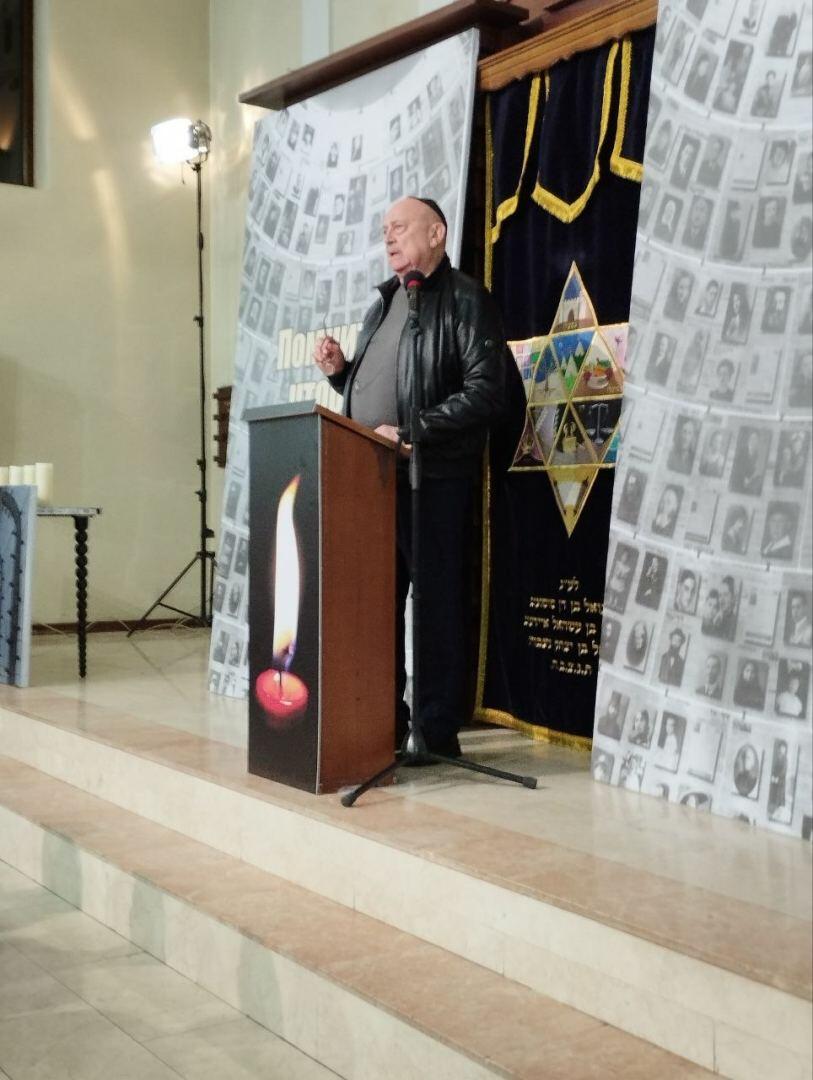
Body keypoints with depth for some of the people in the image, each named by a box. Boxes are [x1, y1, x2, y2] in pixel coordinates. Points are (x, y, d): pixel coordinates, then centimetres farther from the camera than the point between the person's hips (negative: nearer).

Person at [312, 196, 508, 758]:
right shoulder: (384, 301, 20)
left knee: (436, 601, -2)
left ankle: (438, 729, 7)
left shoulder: (464, 299, -4)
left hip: (432, 479, -8)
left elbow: (485, 393, -15)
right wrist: (340, 369, 6)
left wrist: (409, 433, -19)